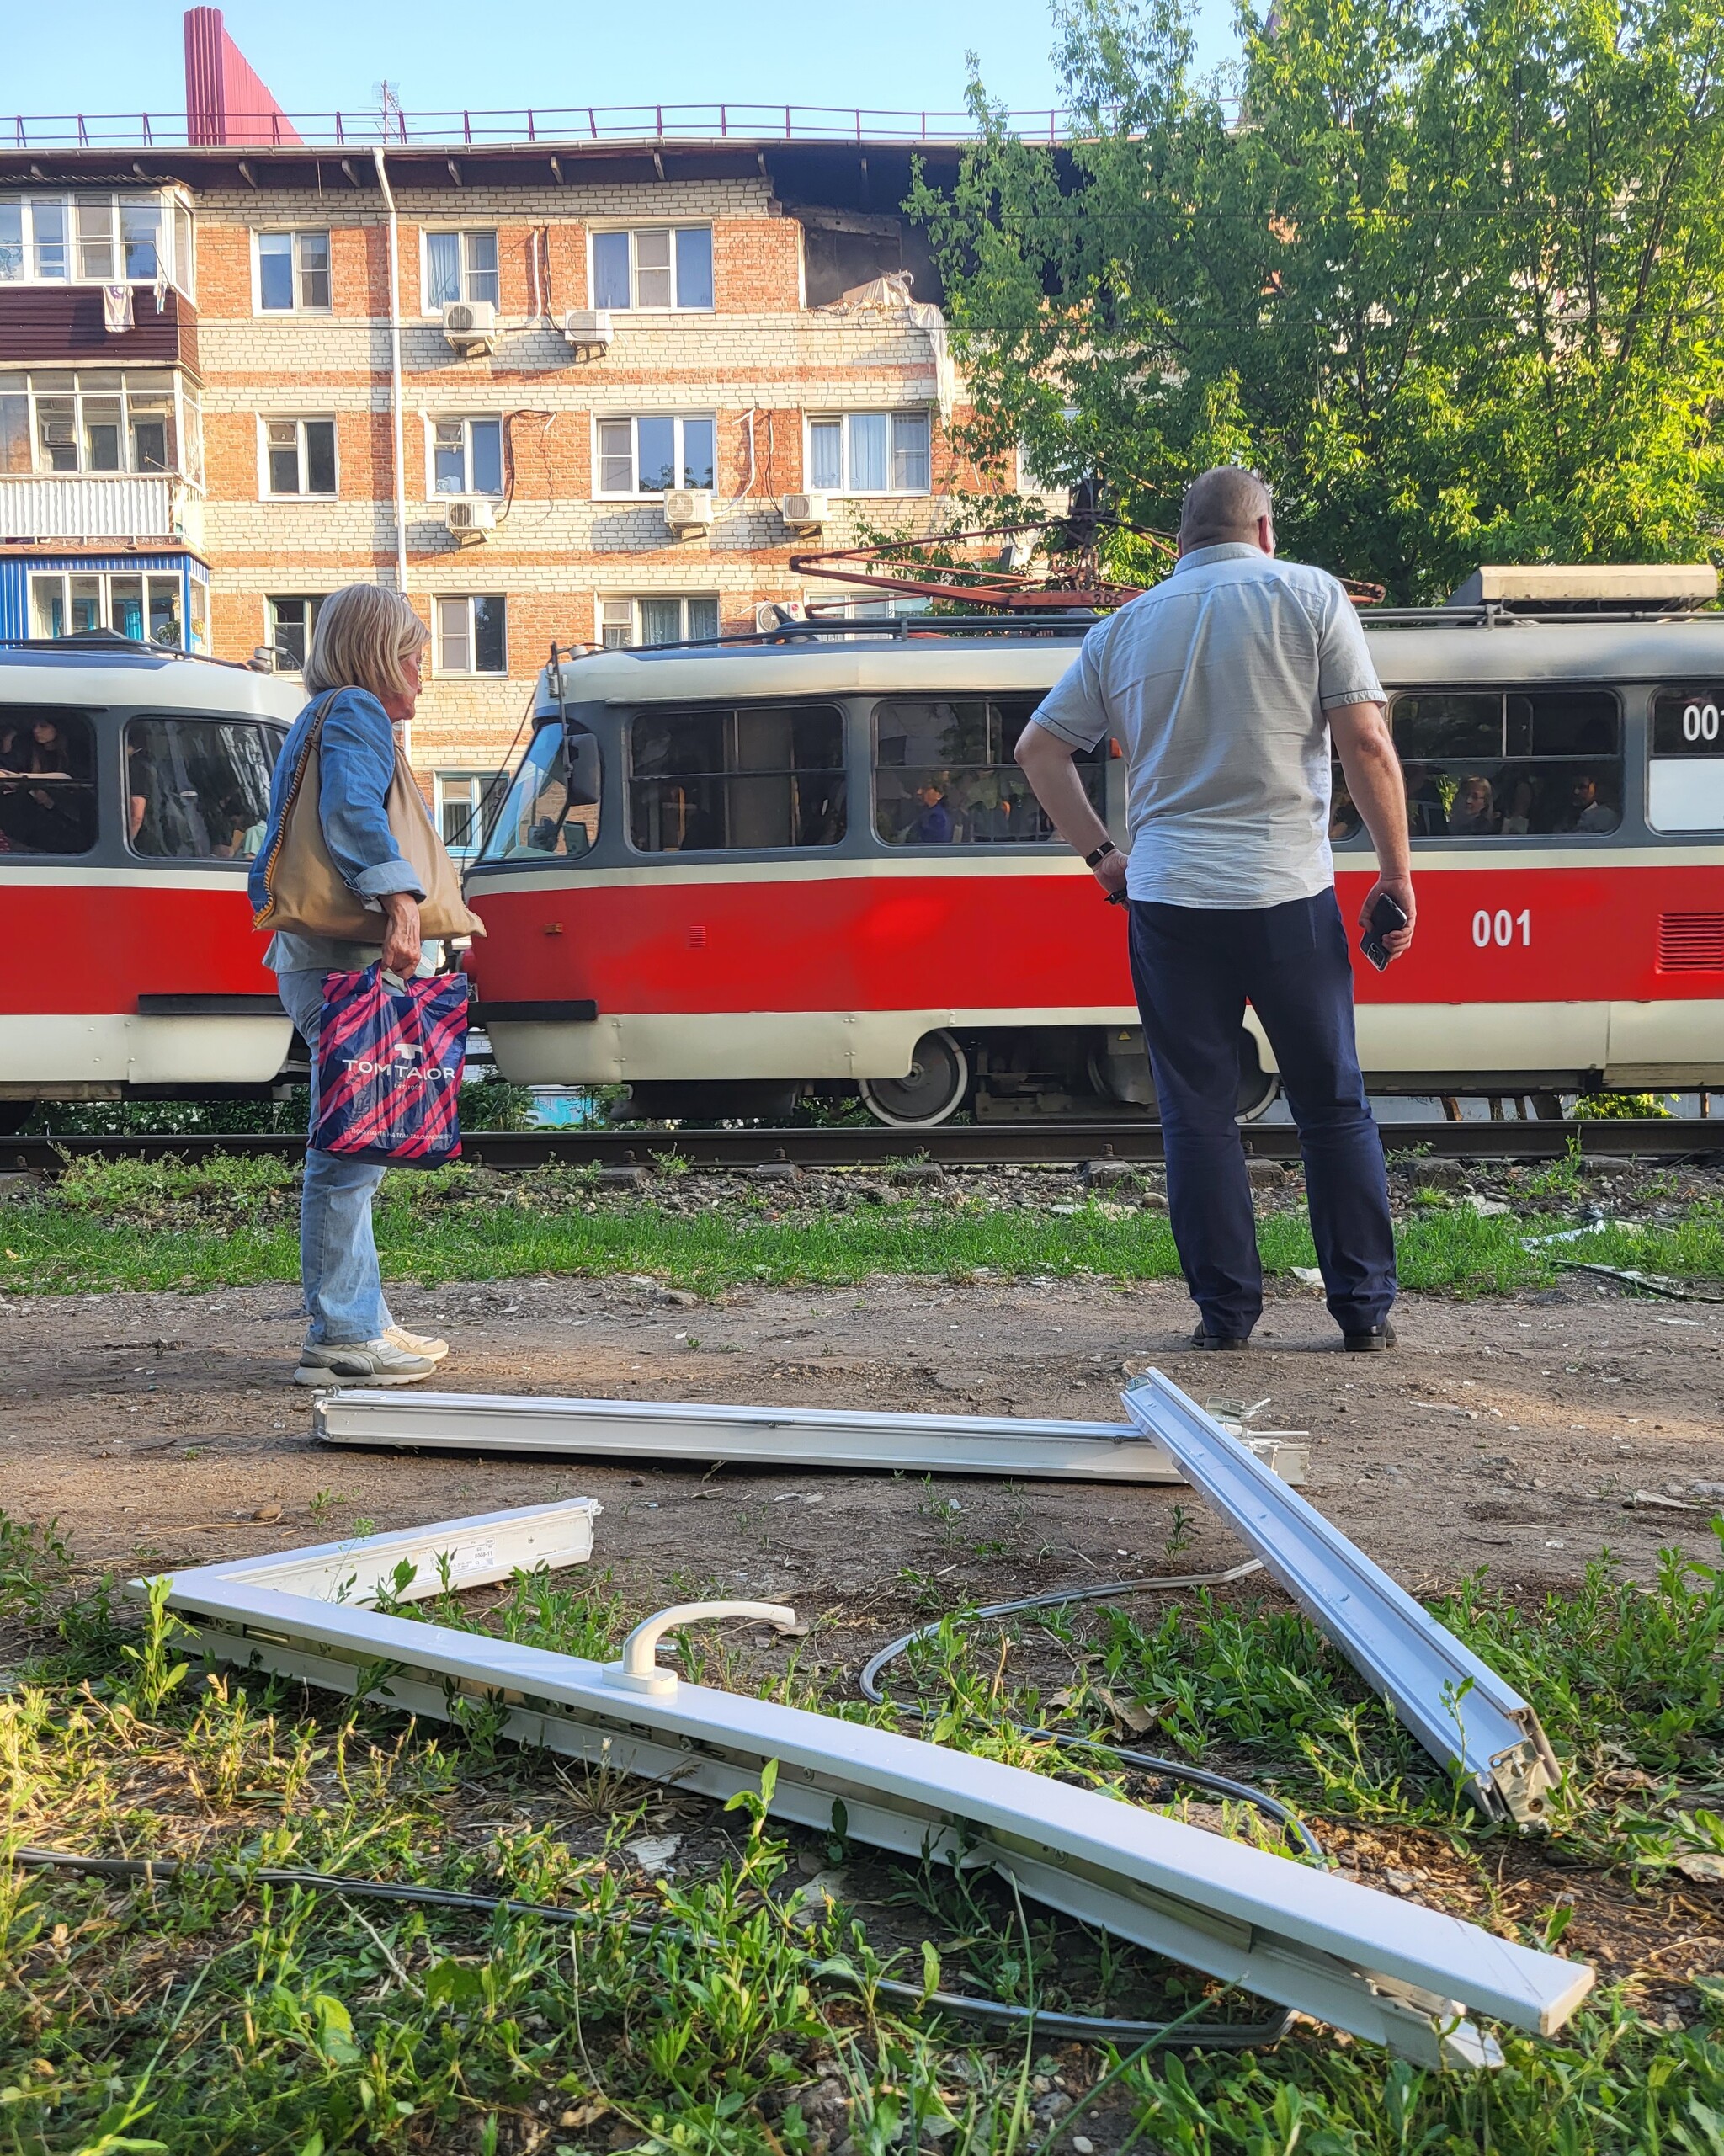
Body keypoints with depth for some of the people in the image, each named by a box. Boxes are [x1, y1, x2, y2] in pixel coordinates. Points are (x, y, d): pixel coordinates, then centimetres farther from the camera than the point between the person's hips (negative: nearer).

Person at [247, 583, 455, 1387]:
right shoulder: (355, 713, -5)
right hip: (351, 959, -11)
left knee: (352, 1146, 14)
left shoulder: (322, 719, 26)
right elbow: (353, 810, -24)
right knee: (352, 1147, -9)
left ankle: (359, 1324, 21)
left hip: (319, 958, 11)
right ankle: (342, 1338, -4)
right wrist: (400, 900, -33)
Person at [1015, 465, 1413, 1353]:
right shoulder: (1309, 596, 2)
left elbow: (1038, 748, 12)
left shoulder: (1127, 627, 10)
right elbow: (1365, 743, -6)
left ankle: (1226, 1311, 12)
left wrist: (1100, 854, 17)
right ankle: (1365, 1310, 14)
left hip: (1168, 901, 2)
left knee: (1197, 1113, 8)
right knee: (1334, 1108, 9)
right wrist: (1397, 872, 0)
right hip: (1289, 895, -1)